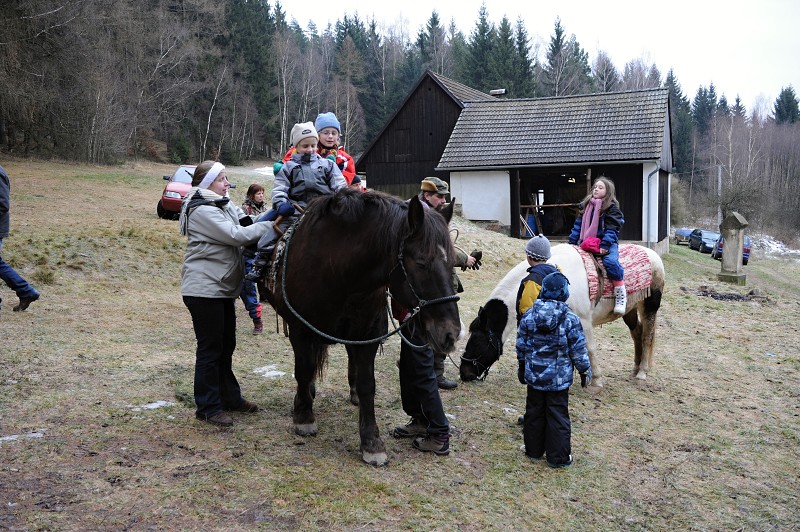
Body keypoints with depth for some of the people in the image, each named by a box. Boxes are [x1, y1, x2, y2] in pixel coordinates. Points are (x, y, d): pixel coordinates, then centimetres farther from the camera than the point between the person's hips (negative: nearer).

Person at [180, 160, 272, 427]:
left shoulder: (224, 205, 13)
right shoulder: (202, 211, -18)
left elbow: (247, 221, 8)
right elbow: (237, 235, -24)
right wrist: (271, 225, -18)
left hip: (223, 288, 10)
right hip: (204, 290, -10)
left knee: (226, 345, 18)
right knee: (210, 348, -1)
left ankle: (229, 397, 31)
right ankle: (208, 407, 9)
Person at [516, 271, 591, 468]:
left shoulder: (529, 315, -4)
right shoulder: (570, 318, -14)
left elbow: (521, 345, 5)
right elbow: (579, 350, -8)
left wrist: (522, 367, 19)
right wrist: (585, 371, 6)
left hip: (534, 376, 3)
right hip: (559, 378, -3)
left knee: (534, 413, 16)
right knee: (558, 416, 7)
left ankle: (534, 450, 28)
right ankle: (558, 457, 15)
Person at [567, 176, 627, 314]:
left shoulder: (612, 208, -2)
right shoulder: (586, 206, 16)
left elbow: (611, 229, -11)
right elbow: (578, 225, 17)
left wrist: (605, 245, -22)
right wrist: (572, 241, 10)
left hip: (607, 242, -6)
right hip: (587, 243, 7)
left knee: (610, 261, -30)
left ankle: (620, 295, -22)